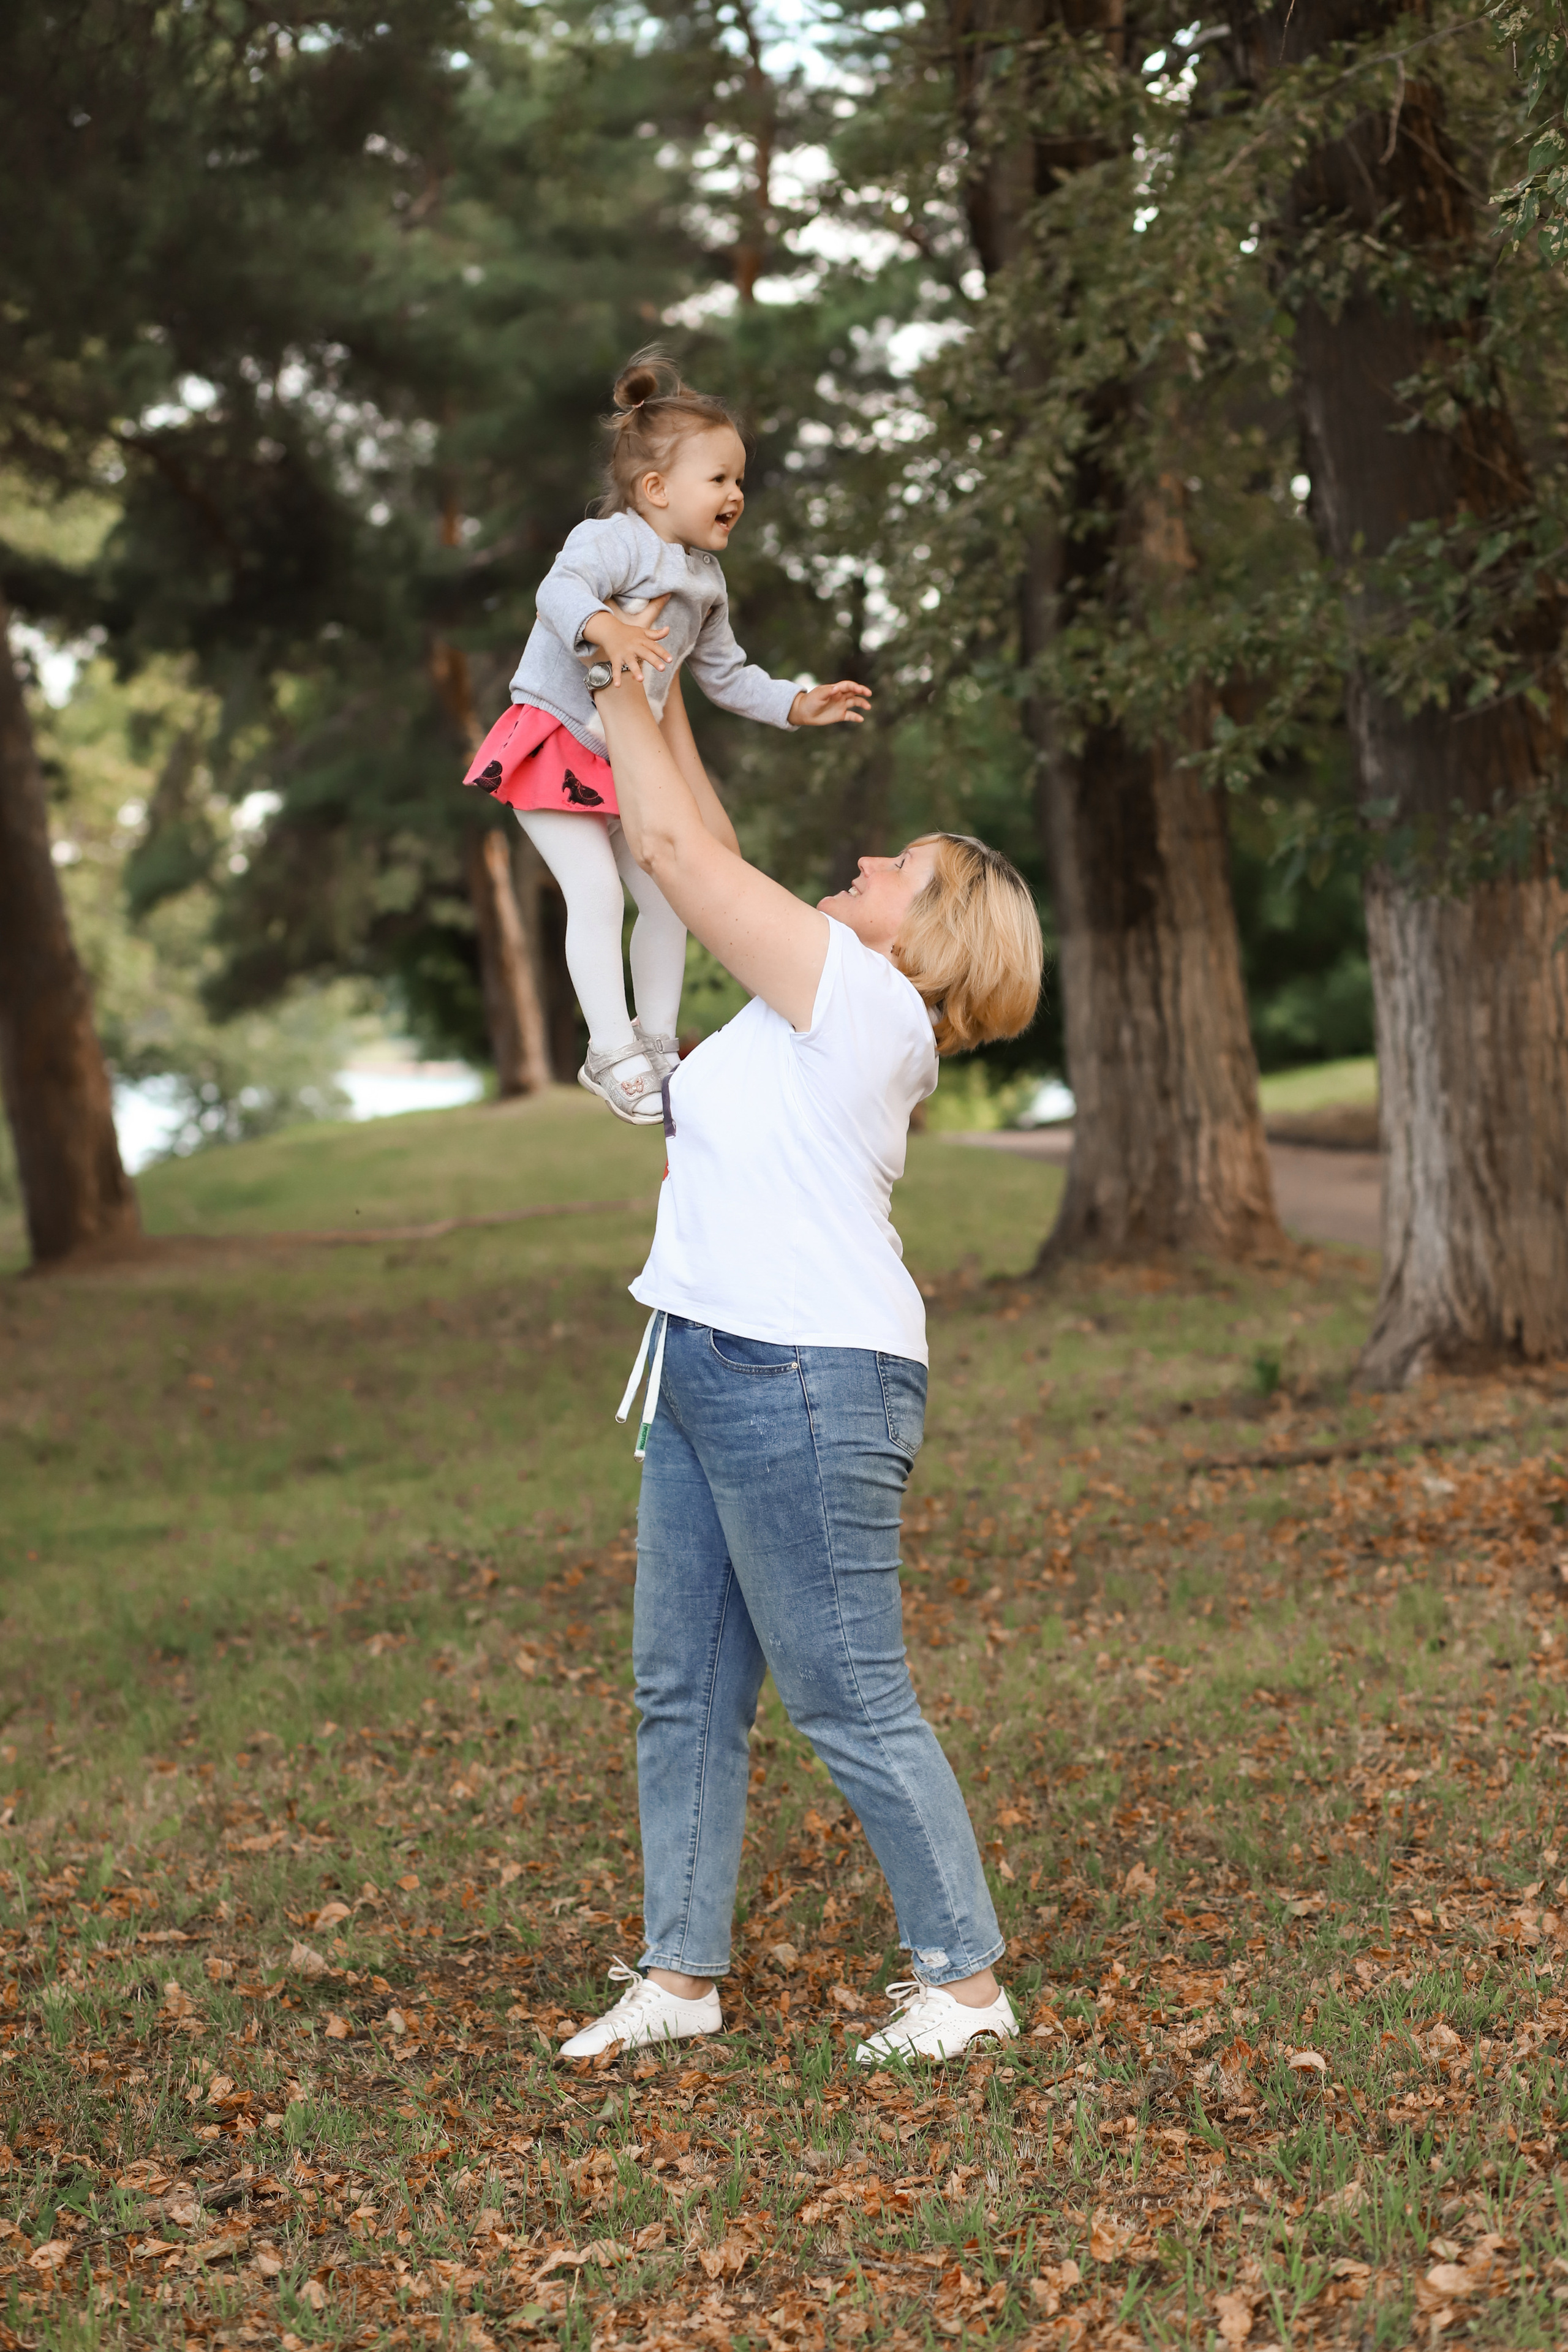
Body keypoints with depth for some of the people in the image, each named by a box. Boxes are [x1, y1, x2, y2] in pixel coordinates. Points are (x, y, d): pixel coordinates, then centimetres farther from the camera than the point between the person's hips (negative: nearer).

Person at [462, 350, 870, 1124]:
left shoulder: (705, 582, 9)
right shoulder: (613, 541, -18)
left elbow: (725, 674, 21)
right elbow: (561, 590, -38)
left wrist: (798, 704, 11)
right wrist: (605, 627, -59)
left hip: (627, 758, 9)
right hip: (554, 746, -9)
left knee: (666, 895, 10)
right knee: (597, 891, -17)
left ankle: (656, 1039, 24)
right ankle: (612, 1053, -11)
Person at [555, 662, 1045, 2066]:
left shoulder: (859, 993, -10)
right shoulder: (820, 997, 15)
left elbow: (674, 848, -9)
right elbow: (697, 859, 24)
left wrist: (625, 702, 3)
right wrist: (654, 698, 22)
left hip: (804, 1383, -10)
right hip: (711, 1374, 10)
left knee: (852, 1703, -4)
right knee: (684, 1688, 12)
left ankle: (968, 1980, 6)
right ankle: (680, 1976, 19)